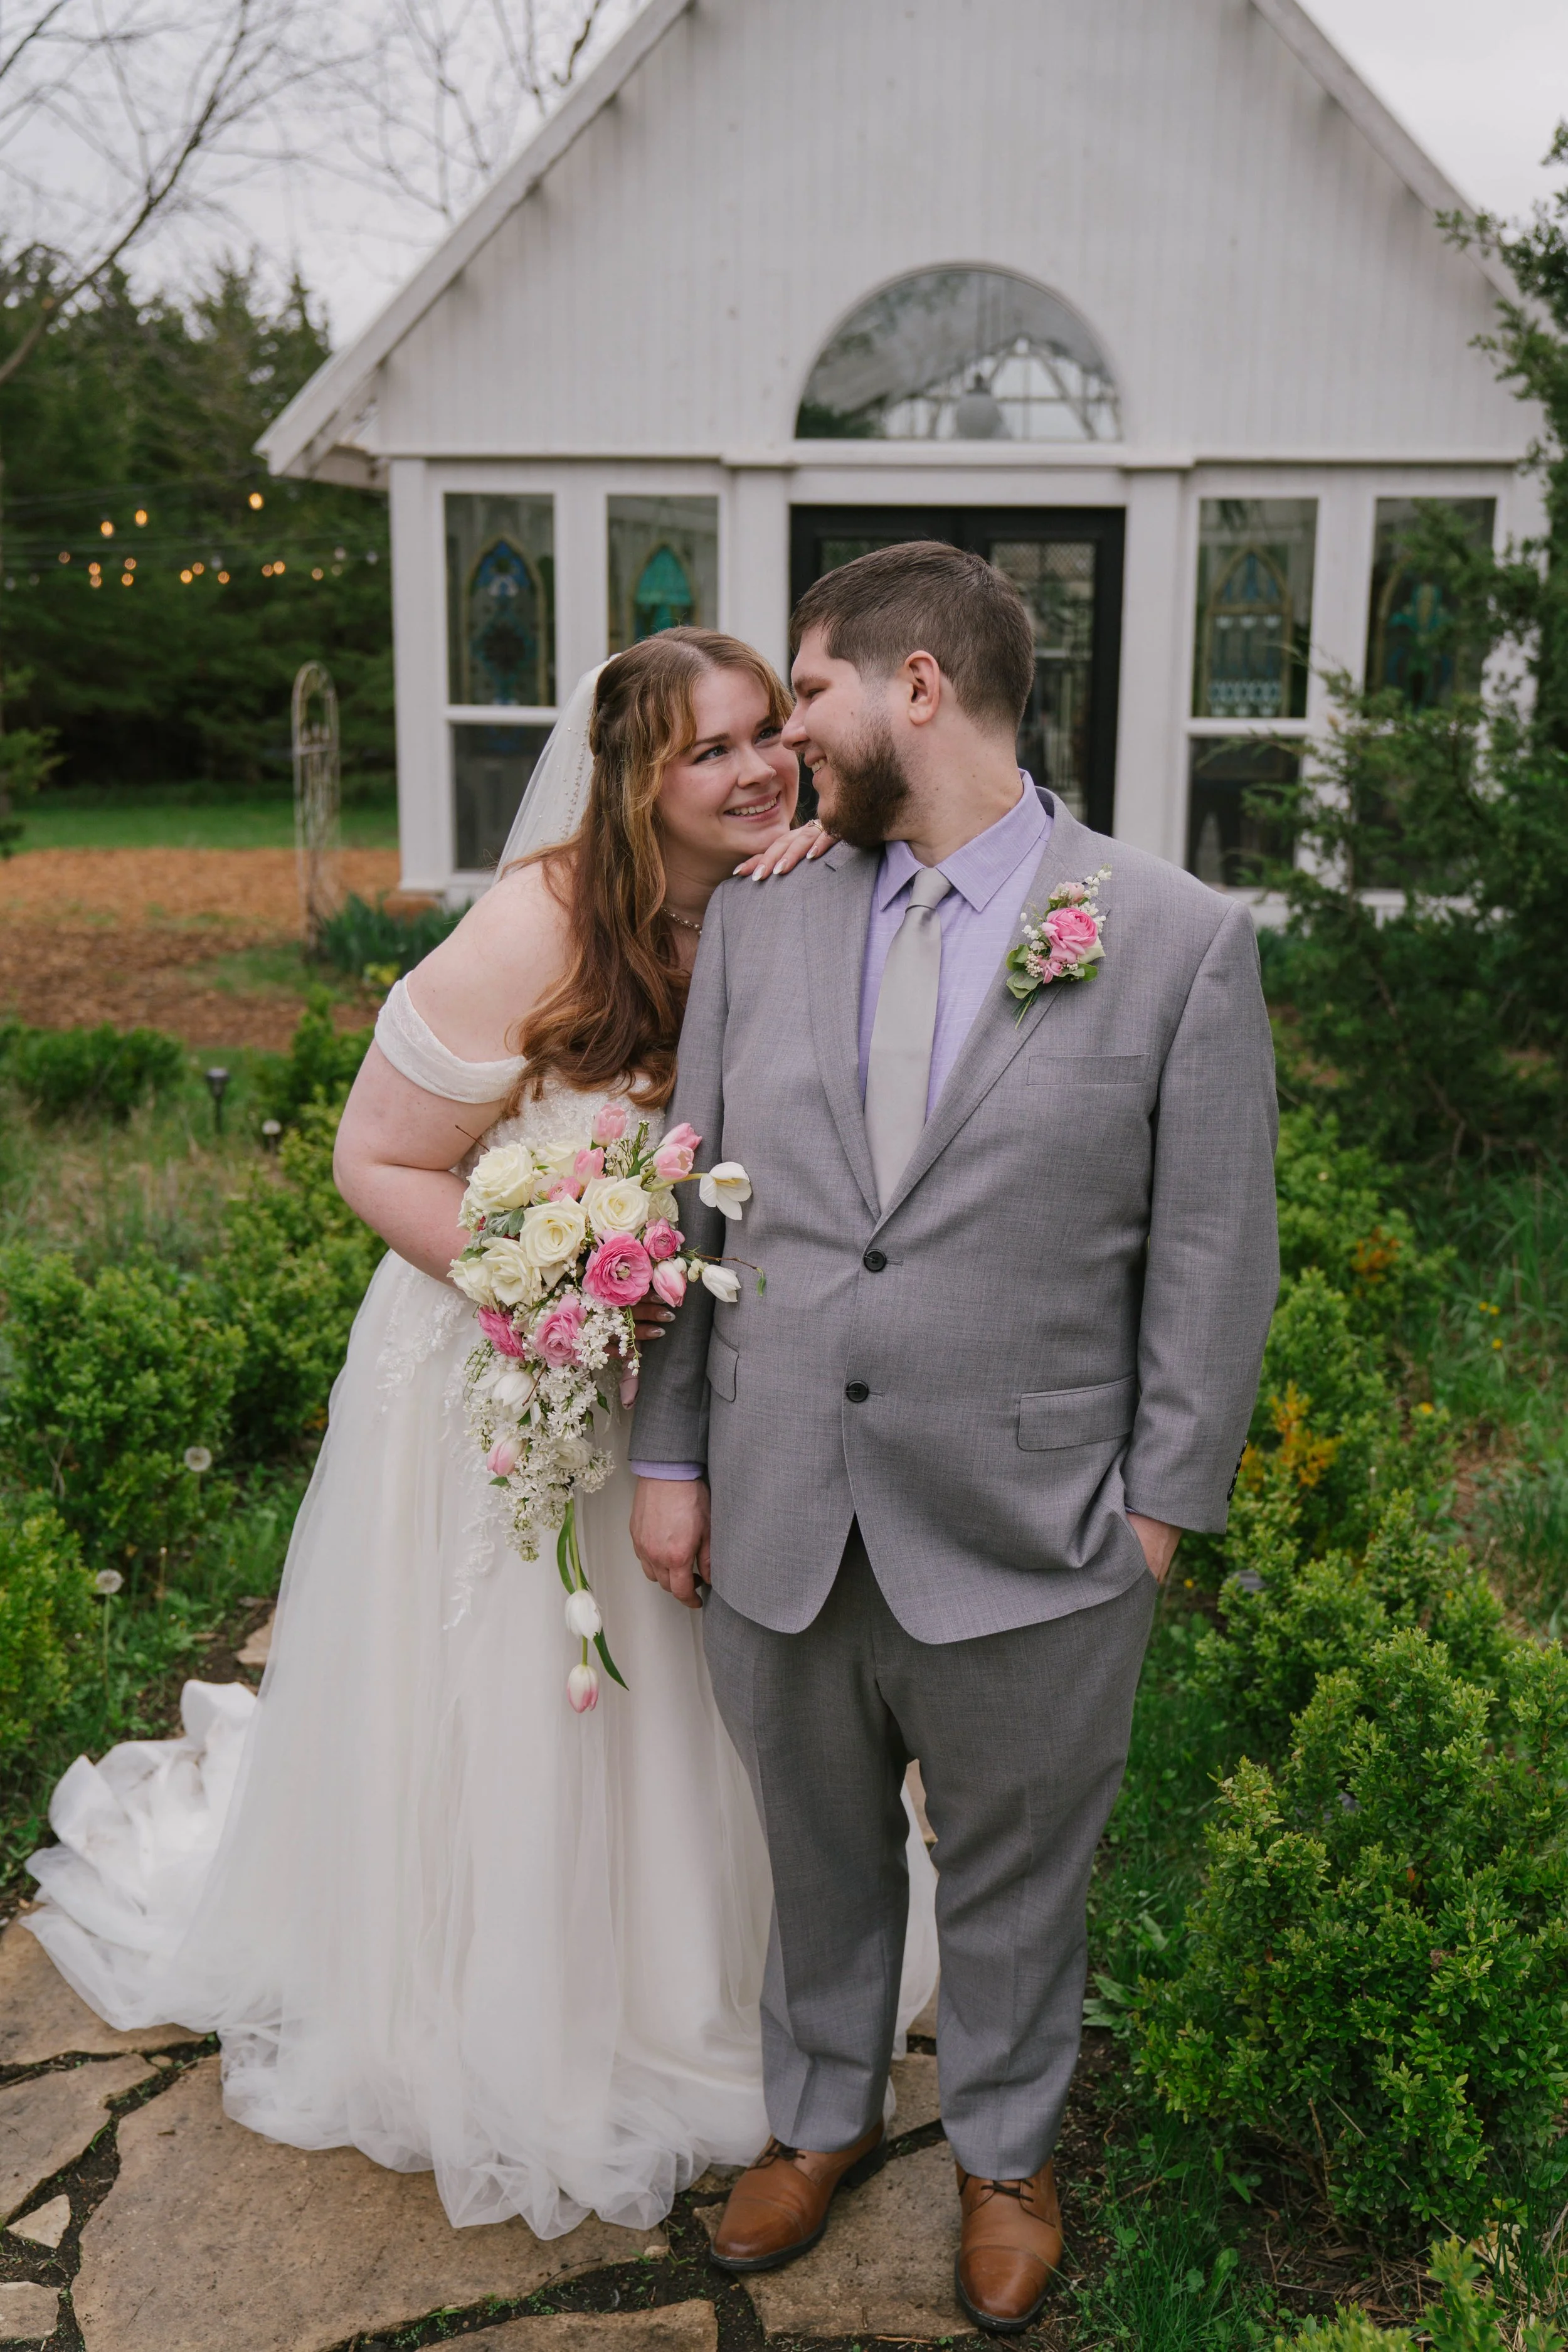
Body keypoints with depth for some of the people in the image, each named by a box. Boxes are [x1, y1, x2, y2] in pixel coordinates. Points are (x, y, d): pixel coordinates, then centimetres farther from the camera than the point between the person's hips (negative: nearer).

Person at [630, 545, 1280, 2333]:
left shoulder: (1179, 940, -8)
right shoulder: (755, 923, 3)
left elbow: (1211, 1255, -5)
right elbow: (692, 1206, 6)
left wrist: (1162, 1507, -6)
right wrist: (670, 1456, 5)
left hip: (1027, 1549, -2)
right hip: (778, 1530, 3)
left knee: (1014, 1883, 18)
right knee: (817, 1862, 22)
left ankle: (1006, 2151, 46)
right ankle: (821, 2113, 49)